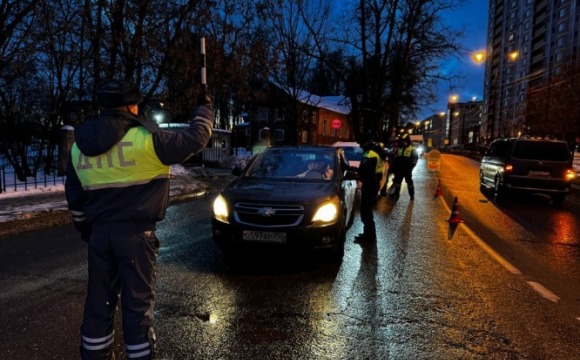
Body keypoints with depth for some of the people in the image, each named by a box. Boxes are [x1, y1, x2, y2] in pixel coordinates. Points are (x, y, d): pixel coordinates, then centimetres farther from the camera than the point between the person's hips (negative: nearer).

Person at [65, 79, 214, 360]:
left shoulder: (79, 146, 9)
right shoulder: (144, 138, -13)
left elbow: (74, 198, 15)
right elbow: (194, 139, -6)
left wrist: (86, 230, 27)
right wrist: (205, 109, 11)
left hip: (99, 232, 6)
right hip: (135, 233, -6)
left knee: (99, 300, 15)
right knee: (138, 301, 4)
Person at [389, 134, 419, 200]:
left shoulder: (412, 149, -4)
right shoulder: (398, 149, 9)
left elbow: (415, 158, -3)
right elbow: (395, 157, 18)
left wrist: (411, 165, -11)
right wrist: (394, 165, 10)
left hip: (407, 169, -4)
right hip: (399, 168, 5)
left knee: (409, 181, 2)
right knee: (397, 181, 10)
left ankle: (412, 195, 11)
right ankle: (396, 194, 20)